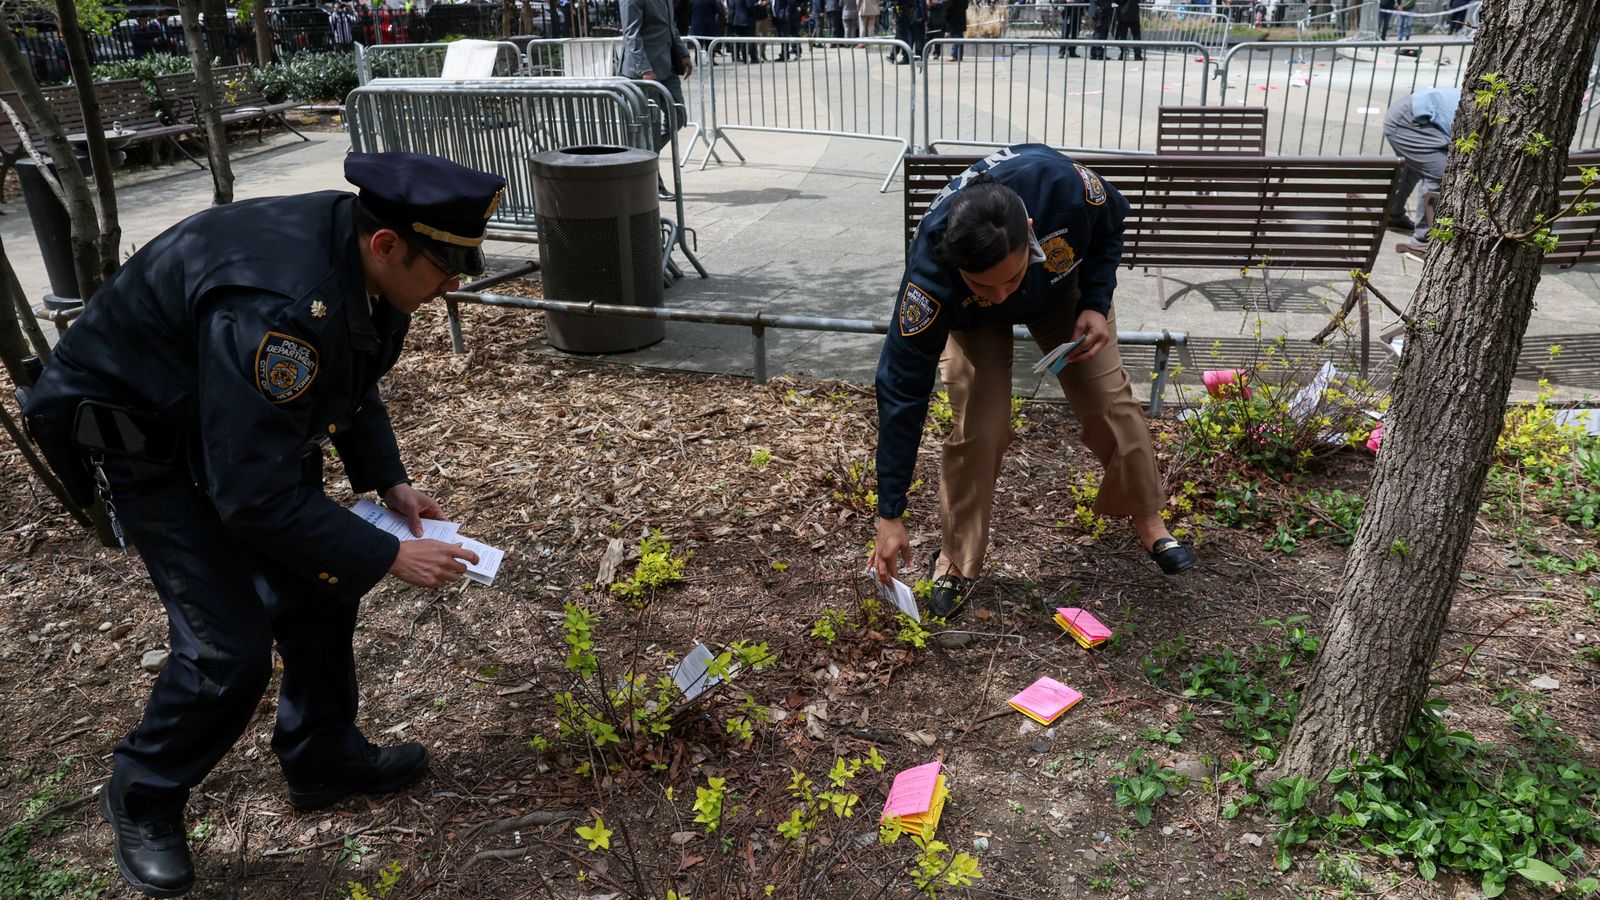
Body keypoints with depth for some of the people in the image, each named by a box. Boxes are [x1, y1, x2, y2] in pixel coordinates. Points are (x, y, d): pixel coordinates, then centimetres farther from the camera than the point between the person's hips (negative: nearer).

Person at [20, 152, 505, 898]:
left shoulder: (361, 262, -12)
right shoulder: (276, 304, -39)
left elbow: (354, 383, 7)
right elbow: (253, 495, -34)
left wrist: (390, 484, -3)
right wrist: (389, 557, -27)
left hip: (249, 423, 8)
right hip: (140, 434, -8)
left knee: (318, 590, 9)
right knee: (229, 645, -10)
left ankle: (322, 757, 29)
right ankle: (143, 797, 18)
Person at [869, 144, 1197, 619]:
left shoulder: (1060, 183, -42)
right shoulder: (930, 277, -44)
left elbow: (1109, 225, -14)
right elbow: (902, 392, -36)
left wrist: (1095, 304, -26)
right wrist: (890, 516, -33)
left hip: (1062, 287, 2)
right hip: (971, 319, -2)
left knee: (1110, 401, 0)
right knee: (978, 429, -16)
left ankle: (1148, 519, 25)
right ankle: (957, 557, 7)